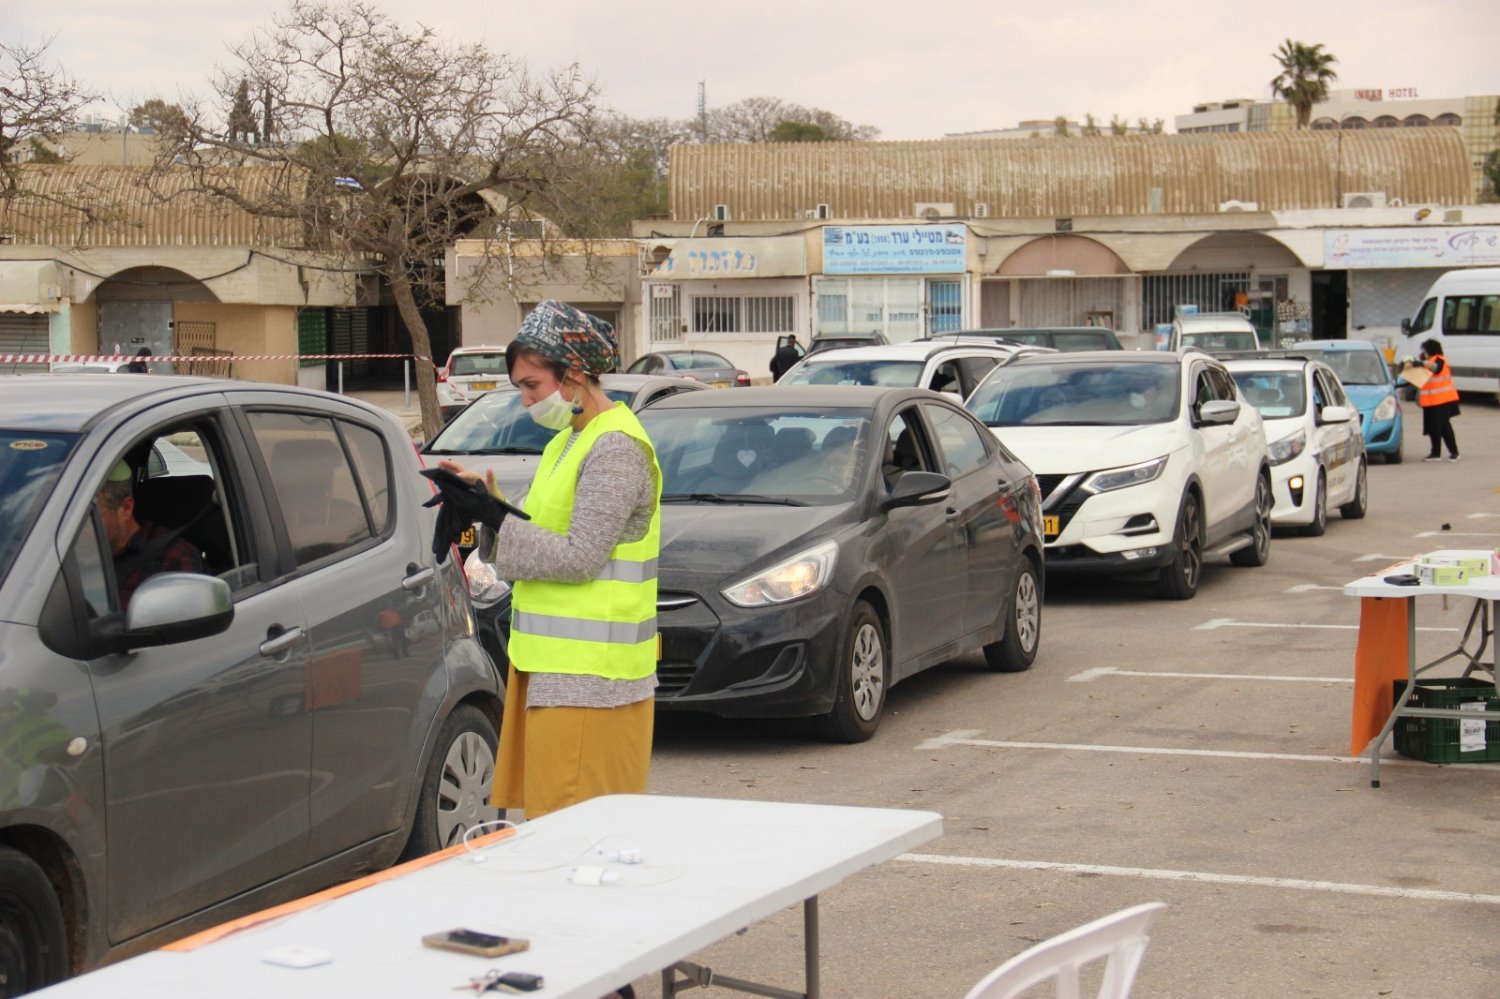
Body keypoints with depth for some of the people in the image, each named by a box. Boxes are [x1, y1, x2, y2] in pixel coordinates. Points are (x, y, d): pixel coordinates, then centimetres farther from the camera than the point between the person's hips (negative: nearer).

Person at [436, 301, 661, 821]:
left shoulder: (616, 449, -14)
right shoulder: (568, 441, 18)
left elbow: (579, 558, -20)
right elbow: (542, 534, 17)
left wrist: (498, 524, -16)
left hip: (588, 676, -10)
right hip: (551, 662, 10)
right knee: (547, 815, 11)